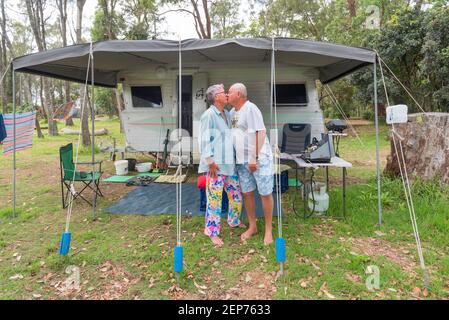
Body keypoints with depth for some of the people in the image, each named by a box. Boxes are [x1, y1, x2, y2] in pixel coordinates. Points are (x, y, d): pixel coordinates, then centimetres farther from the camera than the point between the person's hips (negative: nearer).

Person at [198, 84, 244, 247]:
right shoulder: (209, 115, -10)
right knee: (214, 199, 0)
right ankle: (213, 232, 14)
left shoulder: (227, 114, 14)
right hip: (216, 166, -8)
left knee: (236, 196, 16)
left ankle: (233, 221, 38)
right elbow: (205, 140, -14)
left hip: (229, 164, 8)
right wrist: (210, 161, -18)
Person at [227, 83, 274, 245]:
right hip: (242, 160, 8)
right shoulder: (232, 112, 13)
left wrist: (254, 157, -20)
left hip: (259, 159, -8)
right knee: (247, 193, 12)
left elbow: (260, 133, -17)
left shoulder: (250, 108, -12)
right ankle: (252, 226, 27)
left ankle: (268, 230, 14)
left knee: (265, 193, 1)